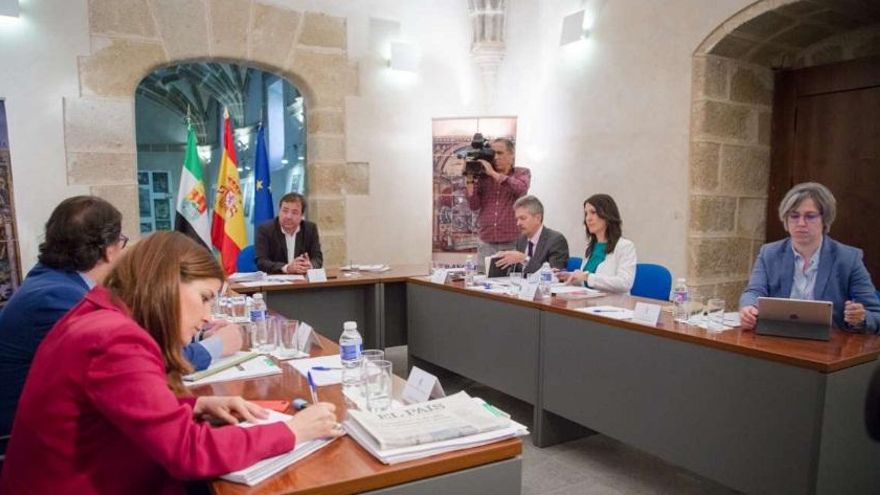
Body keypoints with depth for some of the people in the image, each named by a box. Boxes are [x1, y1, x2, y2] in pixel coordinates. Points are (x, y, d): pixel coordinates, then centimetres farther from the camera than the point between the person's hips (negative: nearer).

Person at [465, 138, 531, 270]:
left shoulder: (522, 173, 6)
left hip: (513, 243, -2)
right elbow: (474, 205, 4)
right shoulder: (483, 176, 9)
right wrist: (469, 179, -4)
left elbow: (520, 188, -17)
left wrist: (493, 174, -13)